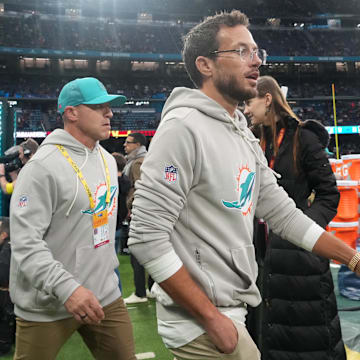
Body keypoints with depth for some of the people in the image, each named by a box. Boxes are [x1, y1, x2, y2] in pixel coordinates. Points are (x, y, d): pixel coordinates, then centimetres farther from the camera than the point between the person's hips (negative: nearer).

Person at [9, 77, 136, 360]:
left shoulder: (108, 159, 8)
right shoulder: (44, 166, -17)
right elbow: (25, 243, -22)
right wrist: (67, 288, -30)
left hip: (104, 295, 7)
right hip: (46, 306, -6)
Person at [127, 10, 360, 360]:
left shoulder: (244, 134, 7)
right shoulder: (183, 127, -20)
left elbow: (283, 213, 10)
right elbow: (147, 237, -24)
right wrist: (212, 318, -20)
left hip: (234, 308, 8)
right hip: (201, 321, -8)